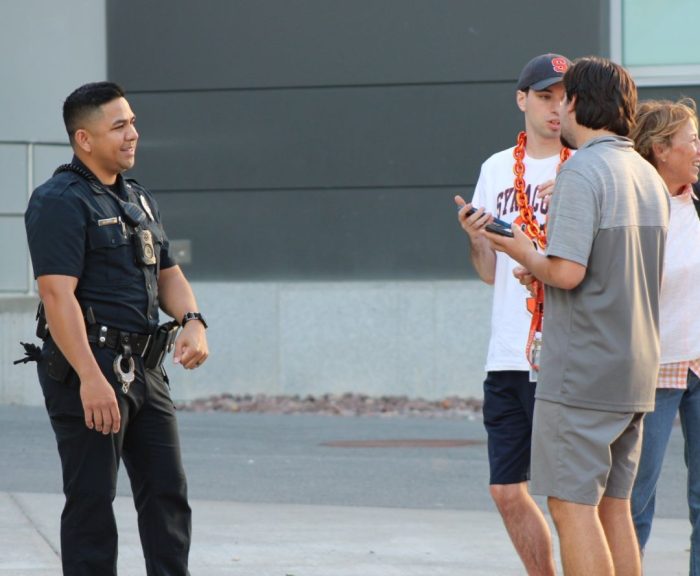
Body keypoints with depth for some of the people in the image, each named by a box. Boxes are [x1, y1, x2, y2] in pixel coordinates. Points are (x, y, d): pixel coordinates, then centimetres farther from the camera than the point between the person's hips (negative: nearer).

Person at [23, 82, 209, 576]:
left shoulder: (139, 200, 16)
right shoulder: (60, 202, -12)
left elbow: (168, 275, 19)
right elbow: (58, 294, -20)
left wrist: (193, 322, -4)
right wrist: (91, 378, -27)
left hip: (144, 368, 8)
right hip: (86, 368, -8)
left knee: (167, 493, 9)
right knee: (92, 499, -3)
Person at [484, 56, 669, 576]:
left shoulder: (581, 173, -13)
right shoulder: (650, 177, 13)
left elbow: (568, 272, -21)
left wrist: (528, 256, -2)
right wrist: (544, 268, 17)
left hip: (581, 372, -8)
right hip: (635, 373, 8)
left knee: (572, 506, -5)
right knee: (614, 505, 12)